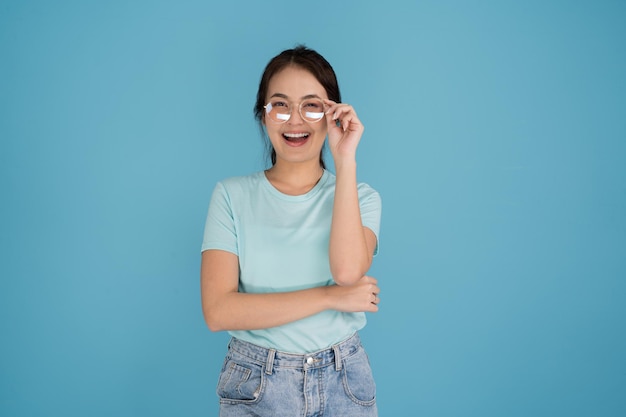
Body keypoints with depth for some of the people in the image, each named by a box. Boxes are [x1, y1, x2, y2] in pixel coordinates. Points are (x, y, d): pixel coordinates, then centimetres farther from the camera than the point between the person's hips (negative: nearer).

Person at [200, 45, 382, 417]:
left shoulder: (360, 196, -2)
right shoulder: (232, 195, -4)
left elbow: (348, 271, -22)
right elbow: (218, 311, -14)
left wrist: (345, 160, -18)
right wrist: (330, 297, -17)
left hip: (342, 384, 1)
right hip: (254, 386, 0)